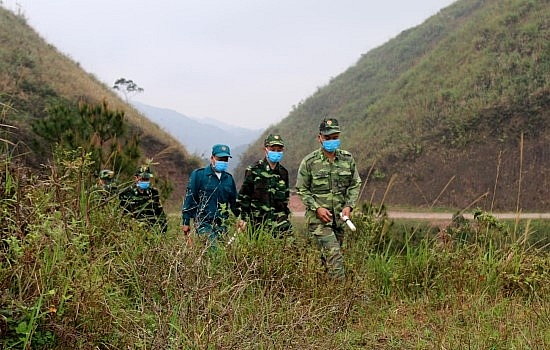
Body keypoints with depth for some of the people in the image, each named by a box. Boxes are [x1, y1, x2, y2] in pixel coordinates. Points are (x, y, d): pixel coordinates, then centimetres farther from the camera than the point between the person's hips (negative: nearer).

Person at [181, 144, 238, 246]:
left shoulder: (229, 178, 15)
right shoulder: (198, 175, 0)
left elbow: (234, 202, 23)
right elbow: (189, 199, -1)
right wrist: (186, 222, -4)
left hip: (222, 225, 5)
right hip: (203, 223, -5)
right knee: (212, 249, -20)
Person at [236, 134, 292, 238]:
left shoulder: (283, 172, 12)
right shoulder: (254, 170, -2)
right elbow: (243, 196, -1)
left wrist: (287, 216, 20)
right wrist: (243, 219, -5)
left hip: (279, 221, 3)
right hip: (258, 220, -3)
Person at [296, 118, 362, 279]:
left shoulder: (347, 159, 5)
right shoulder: (309, 162, -6)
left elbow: (355, 184, 12)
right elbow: (302, 189, 0)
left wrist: (349, 206, -3)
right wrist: (317, 208, -13)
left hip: (339, 217, 4)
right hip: (318, 218, -4)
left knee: (328, 258, 12)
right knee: (334, 255, -15)